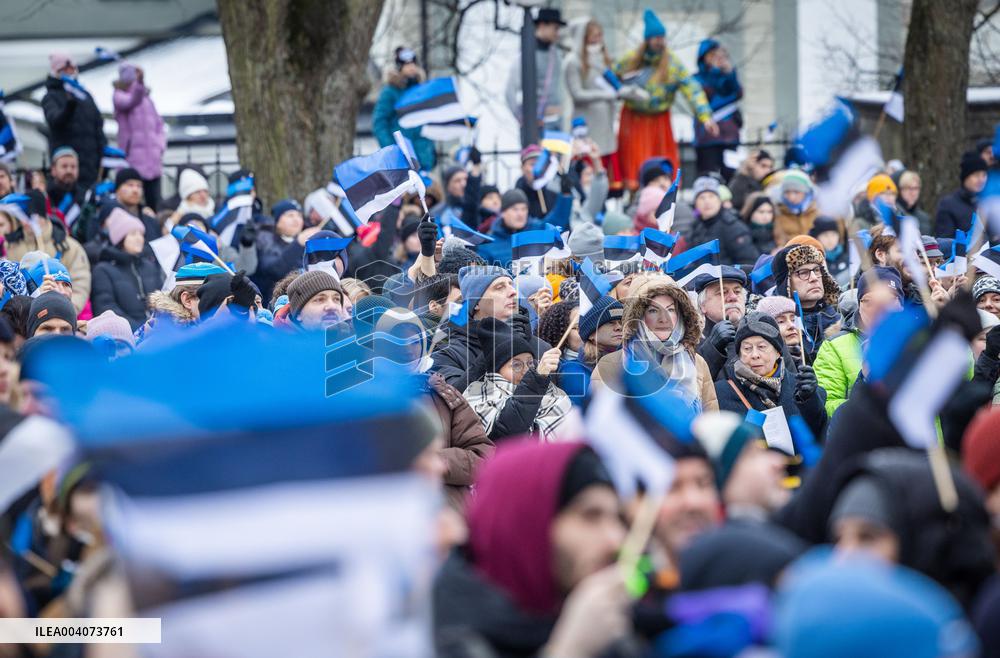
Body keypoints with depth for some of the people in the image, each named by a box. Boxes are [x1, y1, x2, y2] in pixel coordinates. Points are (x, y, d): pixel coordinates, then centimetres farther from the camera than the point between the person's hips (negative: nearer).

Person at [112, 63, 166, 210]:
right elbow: (131, 101, -22)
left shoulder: (147, 99, 20)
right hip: (133, 160, -6)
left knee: (153, 203, 2)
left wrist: (160, 145, 7)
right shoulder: (119, 96, 1)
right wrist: (139, 82, -41)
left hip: (152, 161, 6)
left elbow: (159, 124, 24)